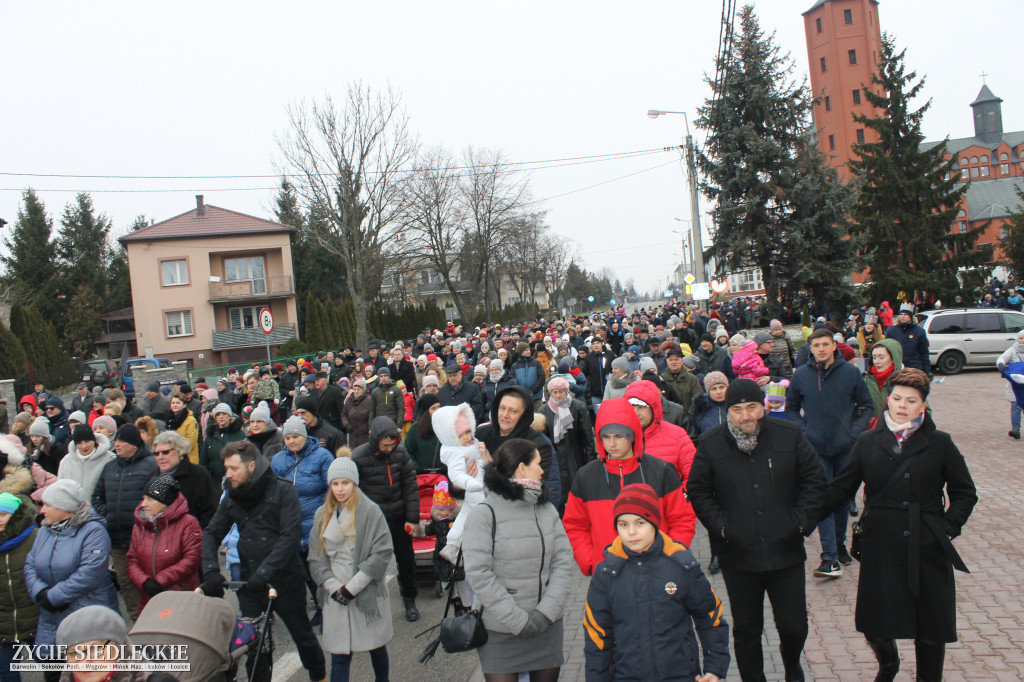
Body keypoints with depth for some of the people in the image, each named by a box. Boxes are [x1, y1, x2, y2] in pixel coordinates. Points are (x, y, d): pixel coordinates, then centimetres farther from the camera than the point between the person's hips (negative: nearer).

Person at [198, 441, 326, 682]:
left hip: (285, 580, -4)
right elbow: (211, 534, 4)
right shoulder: (231, 497, 4)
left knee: (302, 635, 12)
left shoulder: (282, 490, -12)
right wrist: (211, 571, -12)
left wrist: (264, 572, -25)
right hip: (249, 582, 4)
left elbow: (291, 535, -19)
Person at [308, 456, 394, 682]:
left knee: (376, 646, 13)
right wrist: (334, 587, -9)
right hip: (335, 598, 2)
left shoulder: (370, 511, -7)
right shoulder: (322, 515, 7)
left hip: (368, 594, -2)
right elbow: (315, 558, 5)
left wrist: (353, 586, -14)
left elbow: (382, 553, -12)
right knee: (339, 656, 2)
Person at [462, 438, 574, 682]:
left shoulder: (547, 511, 4)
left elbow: (563, 563, 1)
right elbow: (479, 574, -15)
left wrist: (546, 612, -12)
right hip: (499, 631, -4)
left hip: (547, 628, 4)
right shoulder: (483, 514, -10)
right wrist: (518, 621, -17)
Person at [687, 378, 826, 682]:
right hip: (738, 557, 0)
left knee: (794, 627, 10)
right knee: (746, 631, 11)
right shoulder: (710, 444, -2)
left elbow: (814, 481, 6)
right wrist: (721, 526, -6)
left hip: (786, 552, 1)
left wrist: (801, 521, -3)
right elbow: (698, 492, 4)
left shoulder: (790, 435, -1)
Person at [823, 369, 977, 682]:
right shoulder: (868, 442, 3)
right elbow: (840, 488, 4)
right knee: (874, 626, 7)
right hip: (880, 549, 1)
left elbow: (965, 492, 8)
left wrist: (948, 526, -5)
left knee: (930, 632, 7)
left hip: (927, 550, -1)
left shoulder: (939, 443, 0)